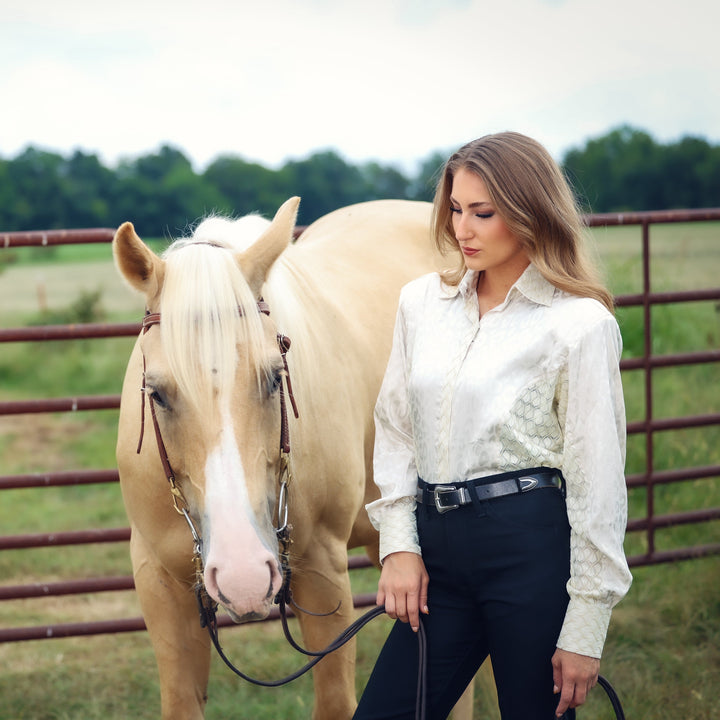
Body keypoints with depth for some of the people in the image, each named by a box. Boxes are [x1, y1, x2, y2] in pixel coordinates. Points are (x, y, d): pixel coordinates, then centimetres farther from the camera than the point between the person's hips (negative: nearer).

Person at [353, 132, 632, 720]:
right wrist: (399, 544, 2)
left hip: (534, 547, -5)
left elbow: (597, 478, -7)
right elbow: (395, 430, 15)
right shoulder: (421, 303, 9)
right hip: (440, 549, 5)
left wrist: (585, 628, -9)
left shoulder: (582, 324, -7)